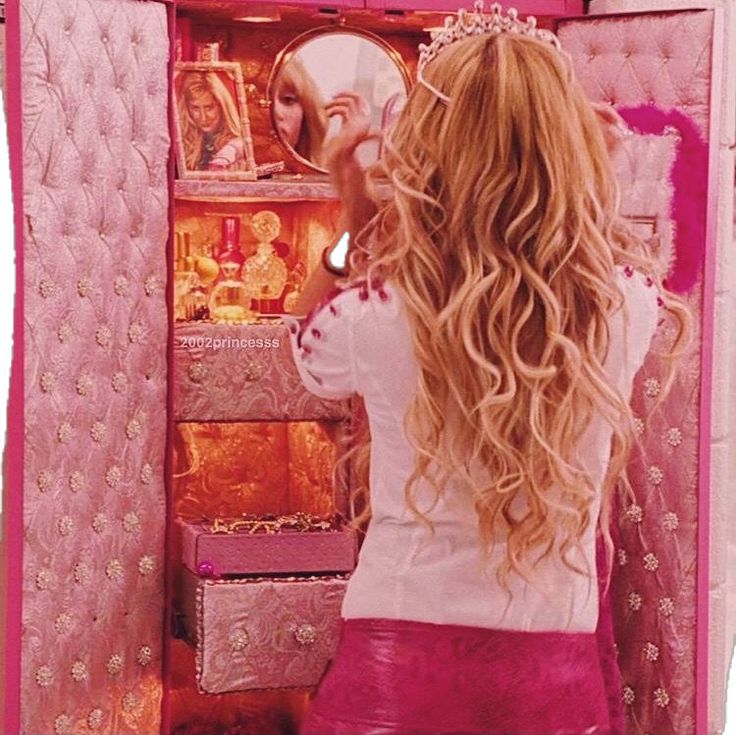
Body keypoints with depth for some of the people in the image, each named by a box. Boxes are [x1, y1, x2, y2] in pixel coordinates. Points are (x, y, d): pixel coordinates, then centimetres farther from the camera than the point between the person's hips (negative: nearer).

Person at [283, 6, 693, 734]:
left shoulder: (375, 314, -16)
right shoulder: (626, 304, -12)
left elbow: (306, 346, 9)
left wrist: (356, 209, 6)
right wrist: (585, 176, 14)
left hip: (400, 660, -1)